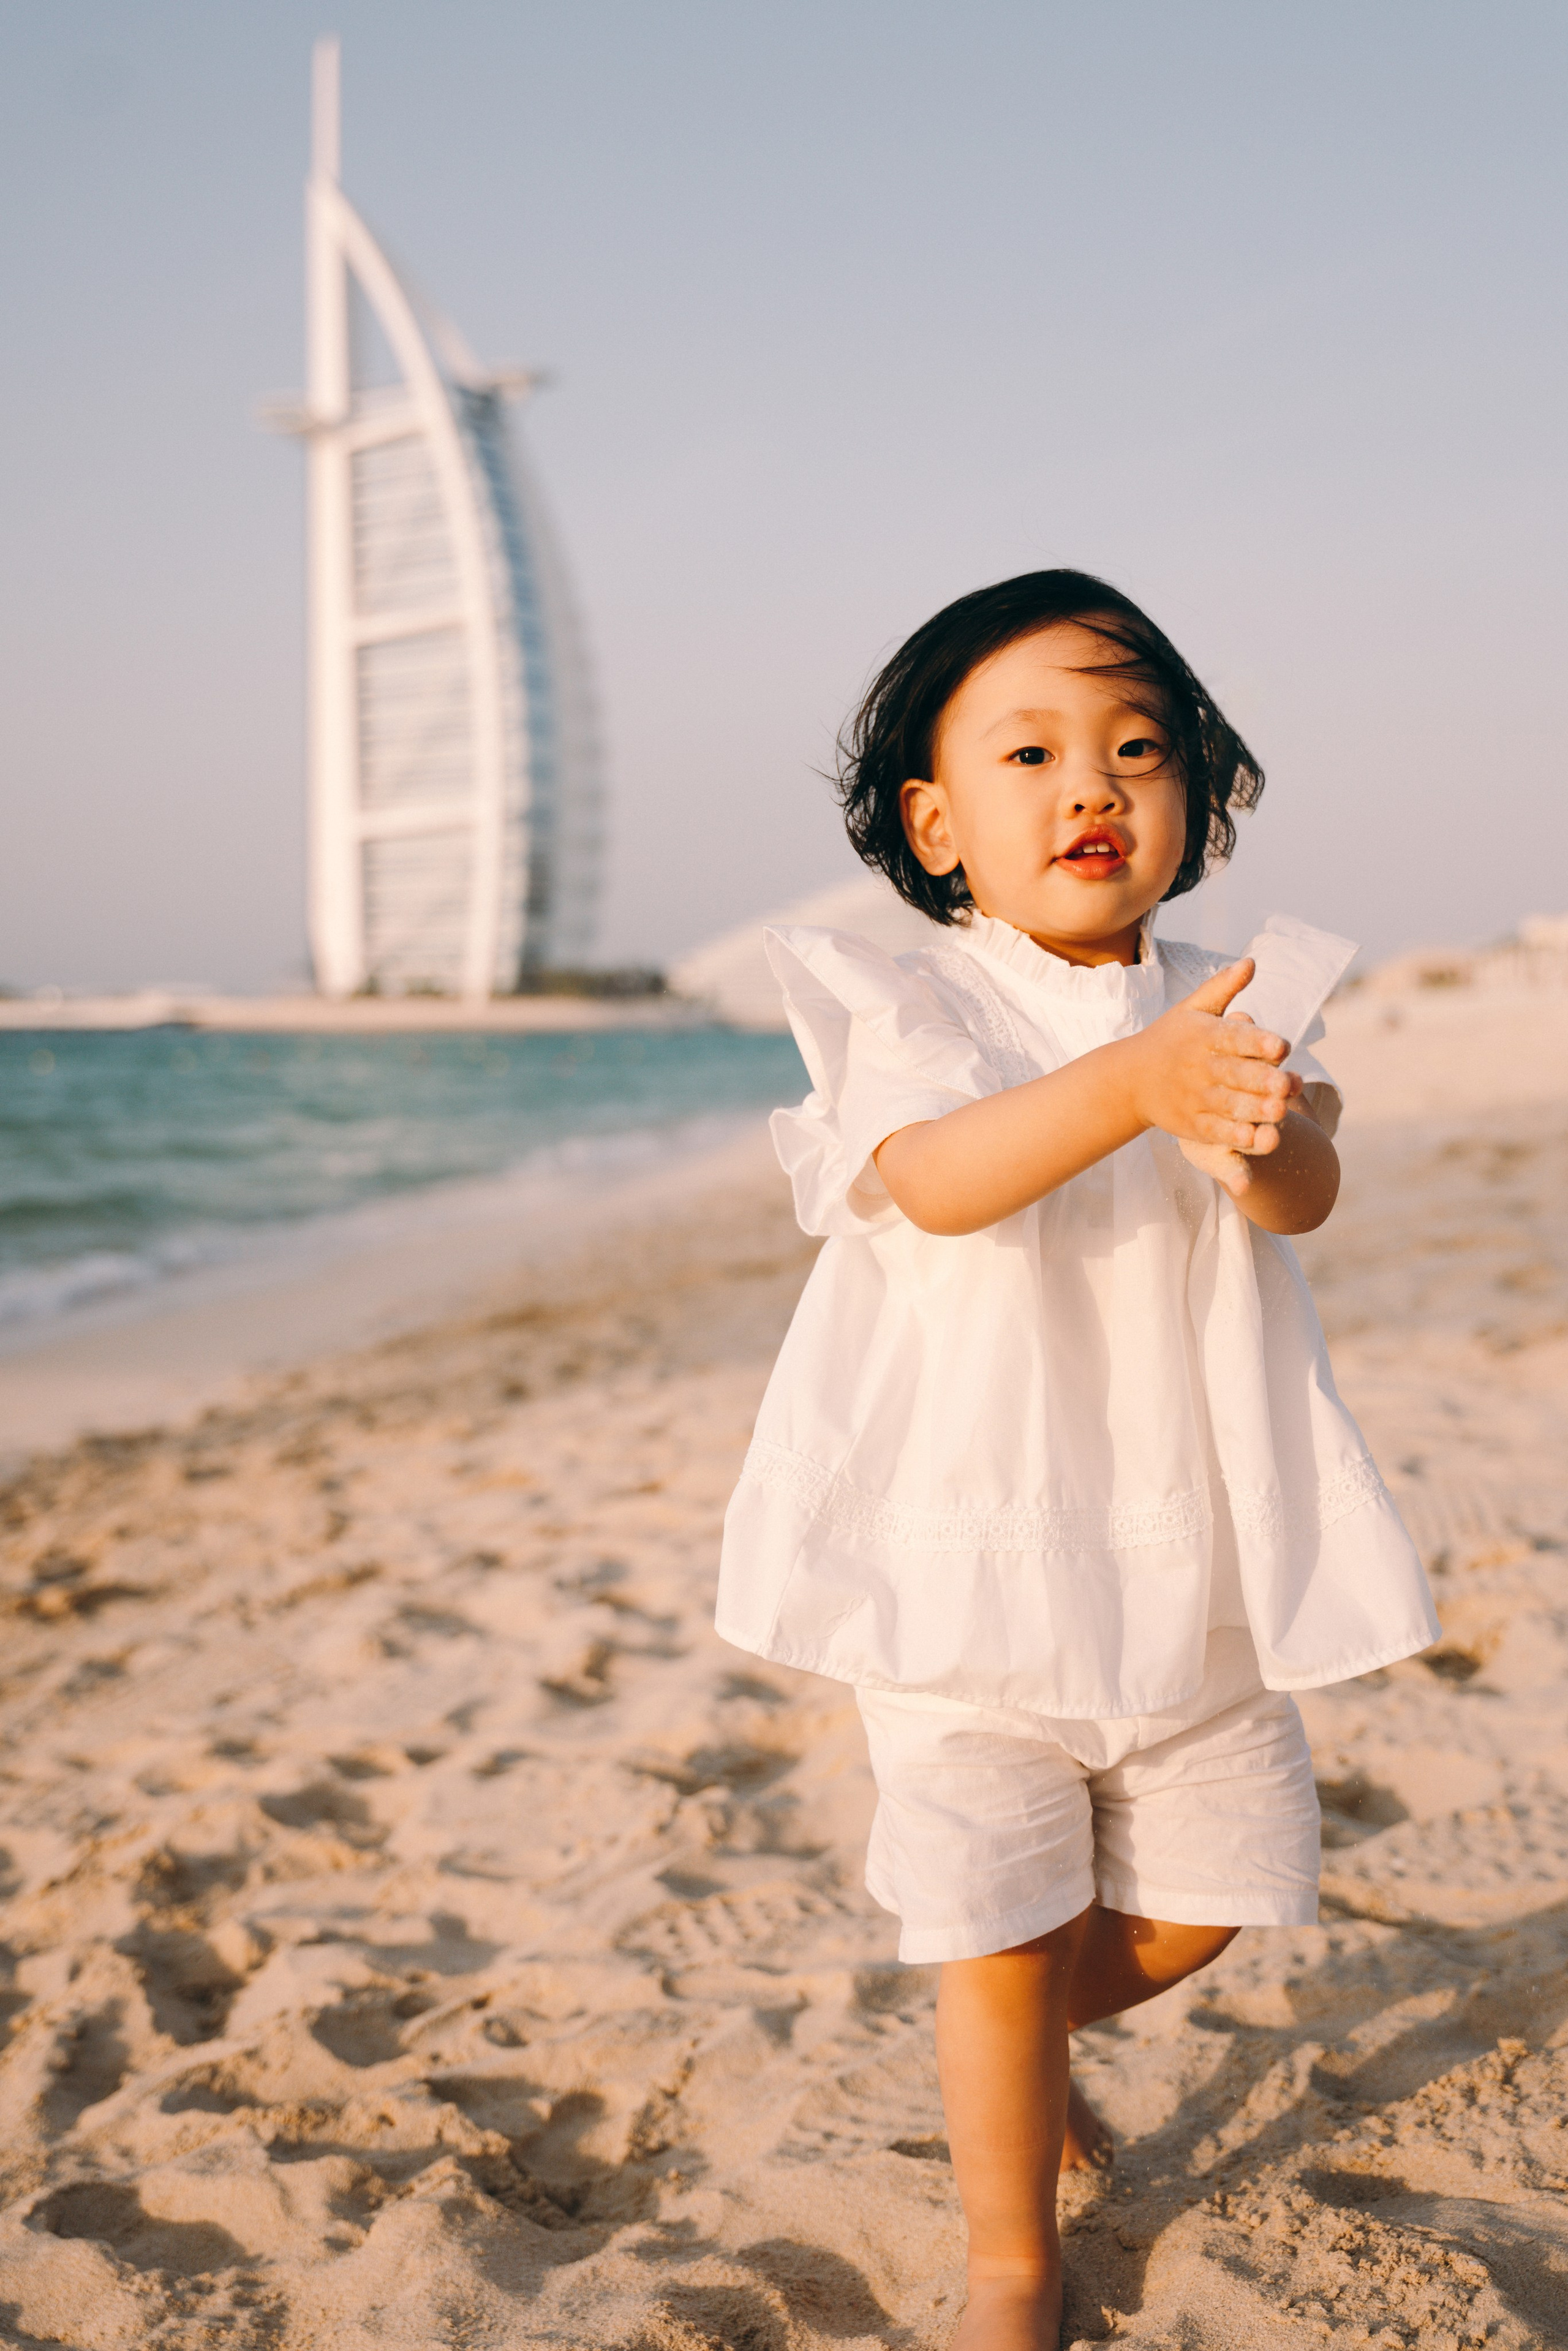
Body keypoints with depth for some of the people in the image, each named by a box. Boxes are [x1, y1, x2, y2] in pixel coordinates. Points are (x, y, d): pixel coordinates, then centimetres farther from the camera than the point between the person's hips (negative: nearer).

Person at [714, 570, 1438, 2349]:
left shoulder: (1225, 1009, 3)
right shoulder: (903, 1010, -8)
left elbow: (1307, 1197, -13)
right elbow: (938, 1179, -27)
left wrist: (1264, 1137, -38)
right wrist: (1133, 1085, -44)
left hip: (1192, 1554, 4)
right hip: (974, 1546, -4)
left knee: (1191, 1910, 15)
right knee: (1002, 1938, 4)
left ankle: (1032, 2040, 47)